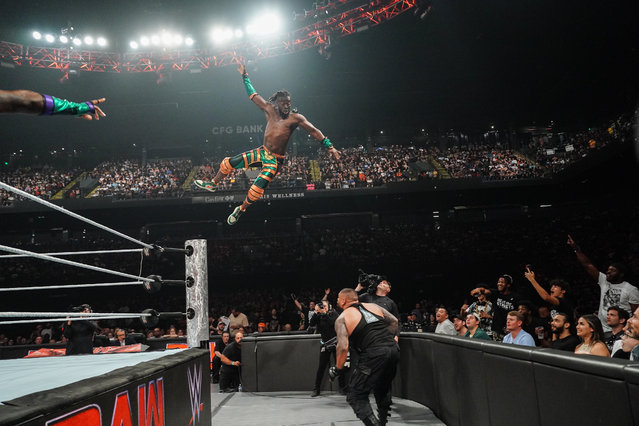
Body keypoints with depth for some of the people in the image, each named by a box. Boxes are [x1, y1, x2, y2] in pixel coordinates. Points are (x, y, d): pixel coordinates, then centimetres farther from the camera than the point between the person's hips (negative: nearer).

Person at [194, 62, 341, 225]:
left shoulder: (296, 118, -12)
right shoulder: (270, 110, -1)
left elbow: (314, 131, -16)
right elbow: (254, 95, 9)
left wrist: (330, 147, -23)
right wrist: (244, 76, 13)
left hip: (275, 160, -5)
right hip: (262, 152, 5)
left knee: (258, 188, -15)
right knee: (228, 163, 6)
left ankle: (241, 209, 14)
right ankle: (213, 184, 32)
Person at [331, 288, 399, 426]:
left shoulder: (342, 318, 3)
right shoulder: (373, 306, 19)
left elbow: (343, 347, -8)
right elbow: (394, 321, 17)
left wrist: (337, 369, 3)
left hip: (374, 354, -7)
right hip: (393, 349, 7)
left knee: (356, 396, 3)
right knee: (383, 389, 29)